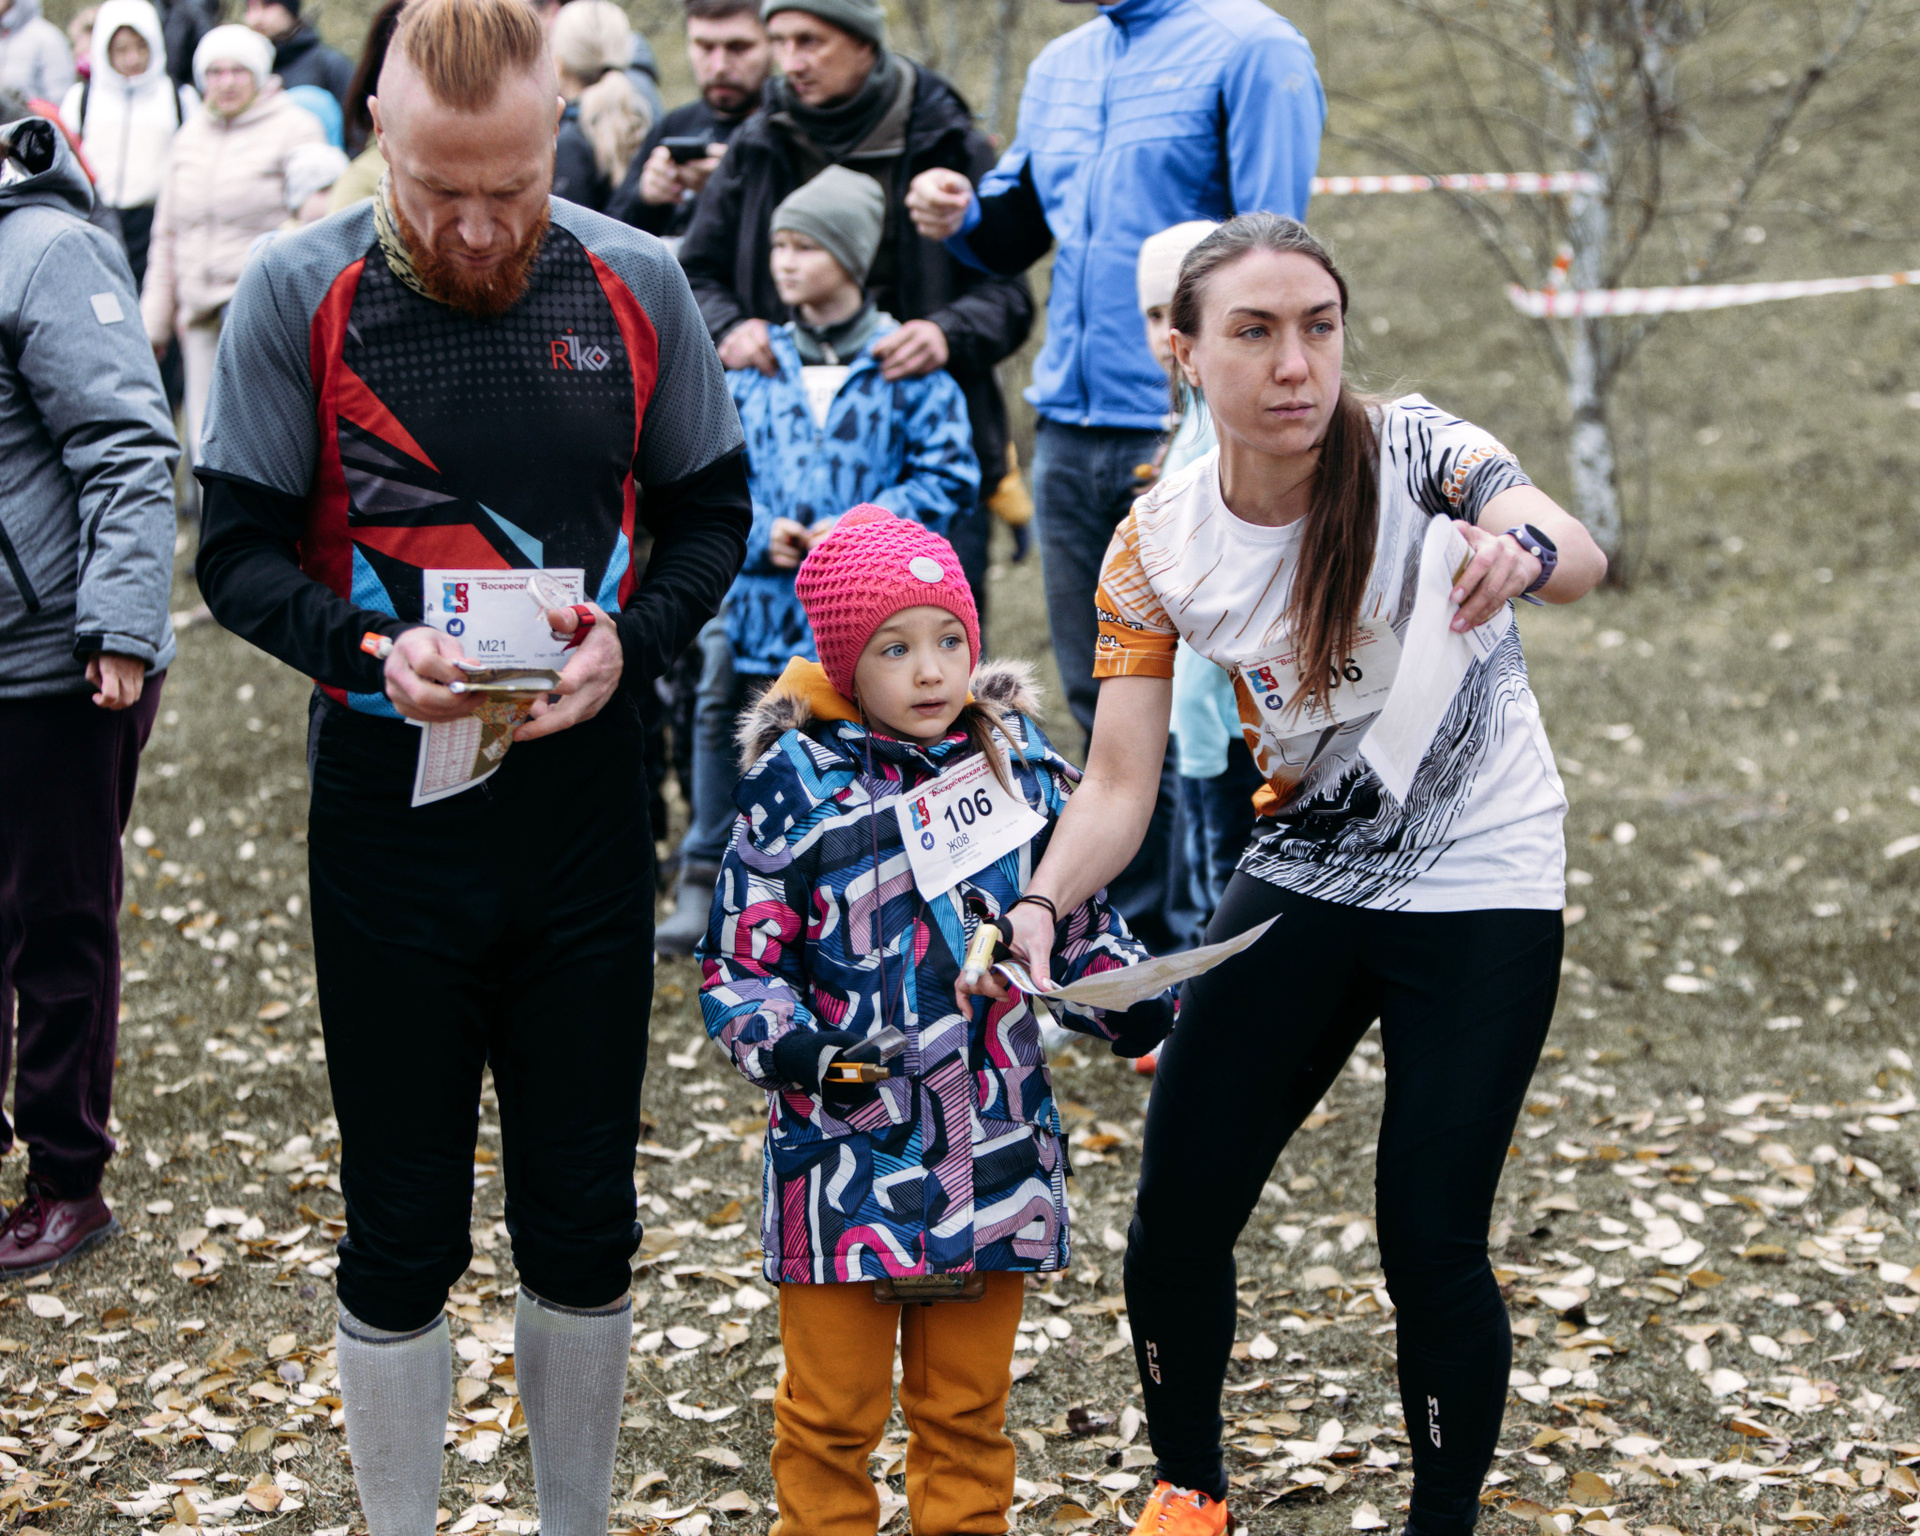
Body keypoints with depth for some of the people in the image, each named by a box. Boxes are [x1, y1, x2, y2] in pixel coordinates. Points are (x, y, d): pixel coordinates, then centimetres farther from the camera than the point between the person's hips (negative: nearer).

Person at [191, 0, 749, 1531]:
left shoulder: (635, 284, 0)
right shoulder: (298, 295, -6)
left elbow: (710, 514, 7)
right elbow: (241, 552, -3)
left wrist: (632, 641, -13)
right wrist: (375, 649, -22)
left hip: (588, 793, 2)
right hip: (389, 810, -2)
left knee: (586, 1219, 11)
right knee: (402, 1231, 8)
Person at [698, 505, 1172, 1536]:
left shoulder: (1022, 770, 5)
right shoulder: (796, 788, -7)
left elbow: (1080, 928, 15)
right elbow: (738, 965, -4)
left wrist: (1141, 1006, -1)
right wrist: (795, 1046, -21)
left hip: (996, 1159, 3)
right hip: (844, 1155, -3)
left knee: (967, 1402, 15)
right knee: (832, 1405, 7)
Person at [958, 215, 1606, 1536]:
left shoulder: (1413, 452, -17)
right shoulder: (1160, 548, -8)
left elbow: (1580, 555, -36)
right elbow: (1119, 784, -9)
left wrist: (1524, 551, -60)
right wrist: (1040, 905, -28)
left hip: (1483, 885, -3)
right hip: (1303, 873, 4)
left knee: (1430, 1242, -9)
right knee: (1177, 1217, 2)